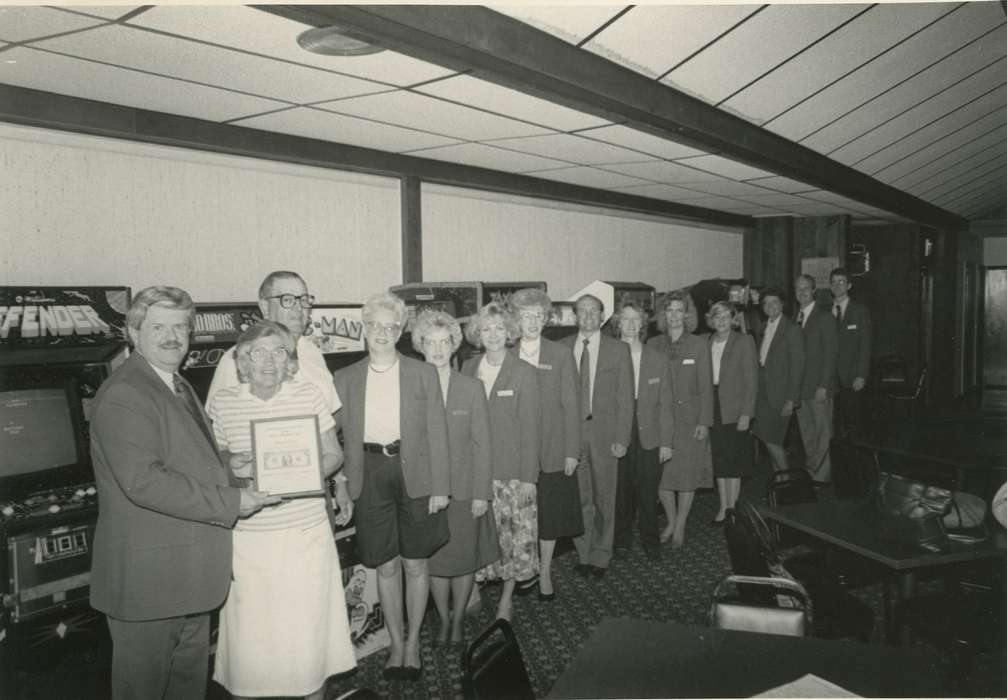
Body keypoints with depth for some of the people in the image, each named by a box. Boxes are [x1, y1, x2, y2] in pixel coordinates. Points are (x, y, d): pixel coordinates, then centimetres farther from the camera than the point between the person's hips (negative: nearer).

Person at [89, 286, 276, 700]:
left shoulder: (178, 387, 14)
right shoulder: (122, 395, -18)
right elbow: (143, 480, -28)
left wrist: (238, 485, 9)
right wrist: (230, 502, -24)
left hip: (191, 578, 9)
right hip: (147, 578, -9)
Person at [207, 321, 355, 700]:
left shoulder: (309, 395, -2)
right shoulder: (222, 402, -1)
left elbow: (333, 456, 3)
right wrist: (233, 466, -11)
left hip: (307, 533, 0)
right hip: (247, 538, 0)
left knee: (309, 634, 6)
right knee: (249, 636, 6)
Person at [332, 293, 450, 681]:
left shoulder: (423, 373, 0)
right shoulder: (345, 378, 4)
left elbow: (437, 432, -1)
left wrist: (440, 486, -5)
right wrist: (343, 486, -3)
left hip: (415, 476, -1)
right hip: (371, 477, 1)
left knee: (415, 563, 9)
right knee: (386, 566, 10)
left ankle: (413, 641, 28)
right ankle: (395, 643, 28)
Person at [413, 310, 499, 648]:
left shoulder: (471, 388, -1)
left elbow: (481, 443, -1)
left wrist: (481, 492, -5)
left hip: (464, 489, 0)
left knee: (465, 559, 9)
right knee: (434, 561, 9)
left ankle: (458, 620, 30)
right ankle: (443, 619, 31)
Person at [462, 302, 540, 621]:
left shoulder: (525, 373, -5)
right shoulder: (468, 368, 6)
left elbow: (530, 427, -7)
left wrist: (528, 475, -10)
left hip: (511, 471, -3)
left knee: (513, 533, 5)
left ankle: (507, 598, 22)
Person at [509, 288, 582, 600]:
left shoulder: (561, 354, 1)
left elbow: (571, 404, -1)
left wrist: (572, 451, -6)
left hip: (552, 451, 0)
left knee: (550, 514, 7)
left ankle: (545, 572, 24)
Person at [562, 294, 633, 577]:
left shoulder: (618, 350, 1)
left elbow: (625, 398, -1)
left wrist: (621, 438, -7)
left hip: (604, 433, -1)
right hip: (571, 432, 1)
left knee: (604, 498, 8)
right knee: (579, 499, 6)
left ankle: (601, 556, 23)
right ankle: (584, 553, 21)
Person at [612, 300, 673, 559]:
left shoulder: (659, 360, 6)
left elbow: (666, 404, 5)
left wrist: (666, 441, 0)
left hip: (649, 438, 1)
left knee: (648, 492, 6)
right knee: (620, 491, 6)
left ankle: (650, 542, 24)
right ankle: (622, 539, 24)